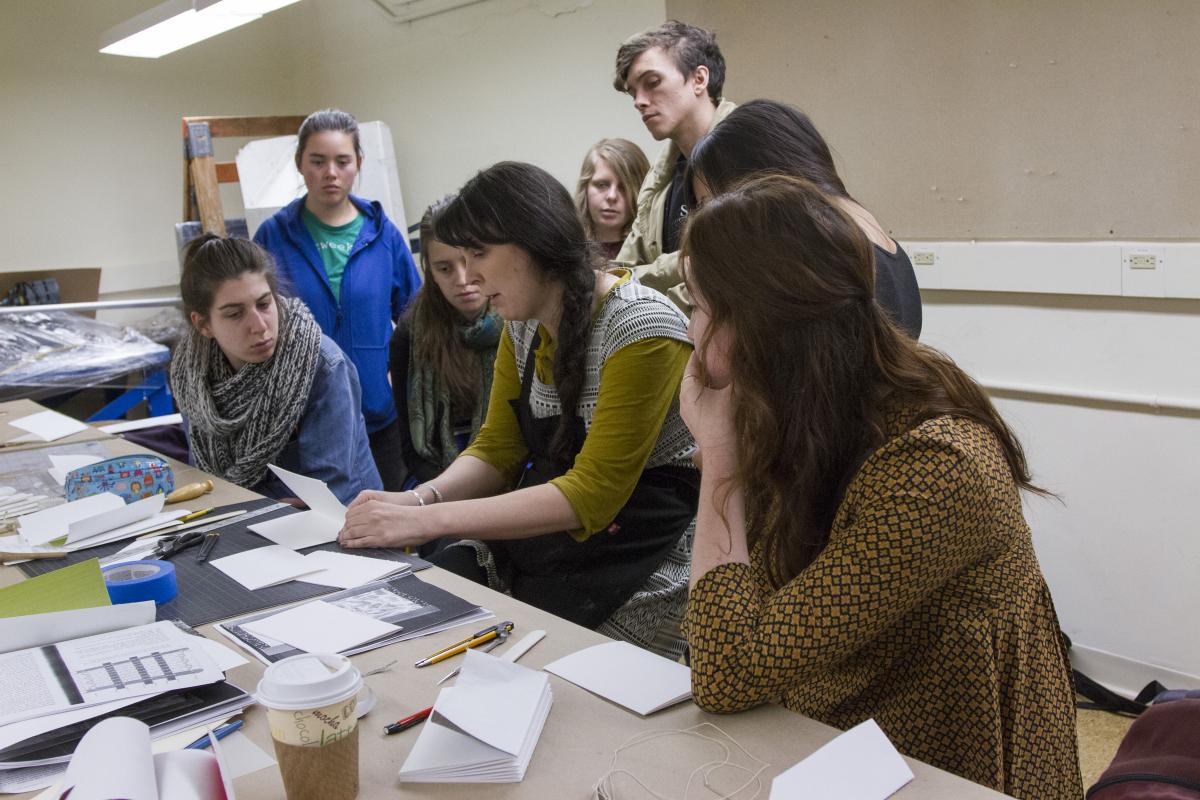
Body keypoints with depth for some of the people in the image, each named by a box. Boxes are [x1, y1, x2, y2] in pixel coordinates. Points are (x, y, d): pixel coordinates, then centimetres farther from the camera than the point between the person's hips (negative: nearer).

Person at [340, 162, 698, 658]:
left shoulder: (642, 328, -19)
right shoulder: (522, 324, 5)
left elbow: (593, 494, -22)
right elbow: (496, 451, 8)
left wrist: (427, 521, -26)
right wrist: (420, 499, -13)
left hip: (638, 566, -6)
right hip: (535, 535, 6)